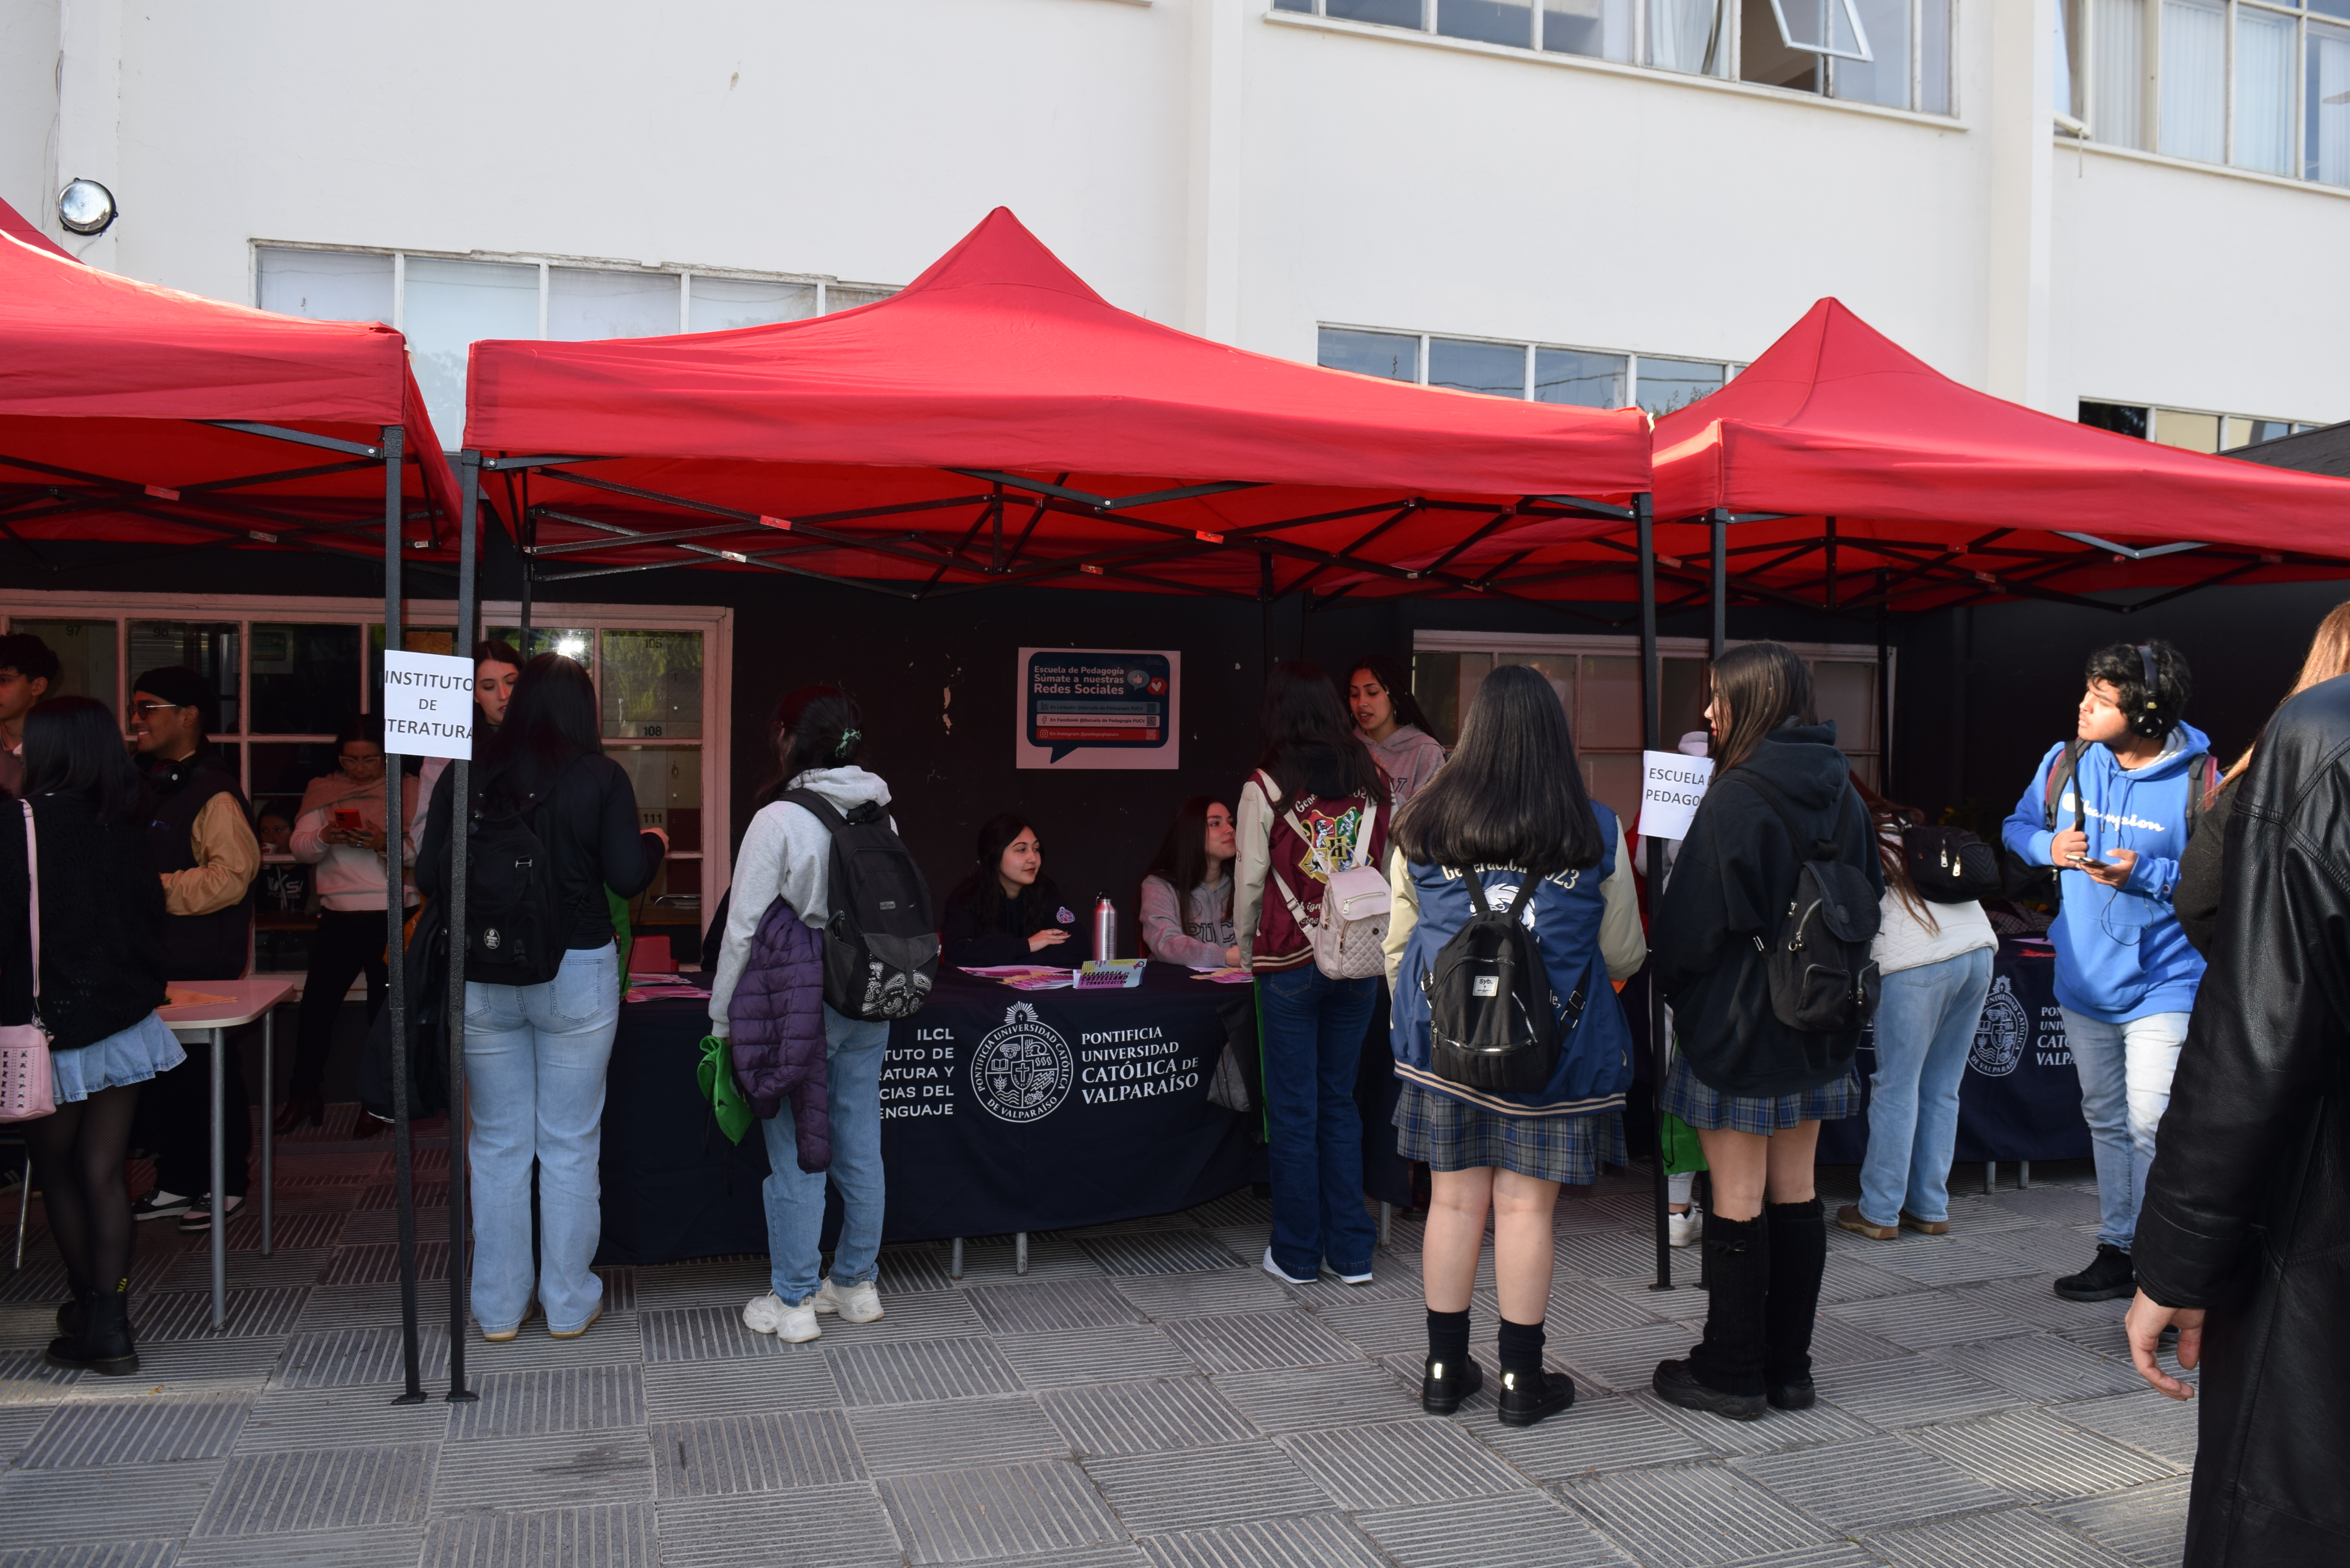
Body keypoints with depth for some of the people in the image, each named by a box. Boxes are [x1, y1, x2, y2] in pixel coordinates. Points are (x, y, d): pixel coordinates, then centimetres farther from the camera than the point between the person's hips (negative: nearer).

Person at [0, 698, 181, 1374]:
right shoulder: (125, 829, 2)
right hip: (125, 1025, 4)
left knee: (57, 1177, 14)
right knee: (103, 1177, 7)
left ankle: (89, 1314, 25)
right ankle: (108, 1326, 8)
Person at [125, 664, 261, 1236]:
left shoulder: (213, 793, -16)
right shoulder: (150, 785, 14)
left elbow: (229, 876, -25)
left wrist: (155, 890, -21)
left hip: (205, 965, -9)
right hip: (157, 958, 9)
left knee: (207, 1074, 0)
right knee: (161, 1075, 15)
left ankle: (225, 1185, 14)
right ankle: (178, 1182, 27)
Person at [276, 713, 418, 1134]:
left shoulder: (407, 791, 2)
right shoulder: (323, 791, 11)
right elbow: (300, 847, 4)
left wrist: (387, 843, -23)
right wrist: (325, 837, -16)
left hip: (393, 915, -2)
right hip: (339, 915, 2)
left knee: (386, 1009, 6)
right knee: (317, 1005, 0)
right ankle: (304, 1095, 18)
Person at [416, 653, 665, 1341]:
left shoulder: (466, 775, -1)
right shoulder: (602, 777, -6)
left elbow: (428, 878, 2)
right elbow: (628, 877, -8)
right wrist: (655, 843, 13)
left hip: (483, 977, 2)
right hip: (577, 974, -2)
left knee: (498, 1145, 11)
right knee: (570, 1146, 8)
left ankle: (499, 1308, 20)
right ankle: (570, 1304, 17)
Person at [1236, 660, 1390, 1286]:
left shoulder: (1266, 786, -8)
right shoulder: (1371, 778, 2)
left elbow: (1251, 882, -4)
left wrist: (1246, 950, 10)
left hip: (1291, 963, -4)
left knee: (1293, 1110, 6)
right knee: (1340, 1103, 14)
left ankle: (1297, 1254, 15)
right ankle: (1352, 1252, 17)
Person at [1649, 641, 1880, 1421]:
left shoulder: (1735, 798, -19)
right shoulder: (1840, 793, 4)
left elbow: (1695, 920, -18)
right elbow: (1870, 898, 13)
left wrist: (1667, 979, 1)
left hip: (1738, 1028, -7)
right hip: (1815, 1030, 8)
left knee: (1736, 1200, 2)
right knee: (1796, 1192, 14)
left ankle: (1731, 1372, 12)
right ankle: (1789, 1366, 24)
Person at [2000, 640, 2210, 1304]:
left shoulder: (2196, 779, -16)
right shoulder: (2067, 762, -1)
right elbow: (2018, 826, 11)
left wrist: (2147, 874, -25)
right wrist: (2049, 846, -10)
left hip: (2163, 982, -6)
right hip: (2085, 978, 6)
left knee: (2151, 1124, -12)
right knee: (2104, 1119, 16)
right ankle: (2117, 1252, 30)